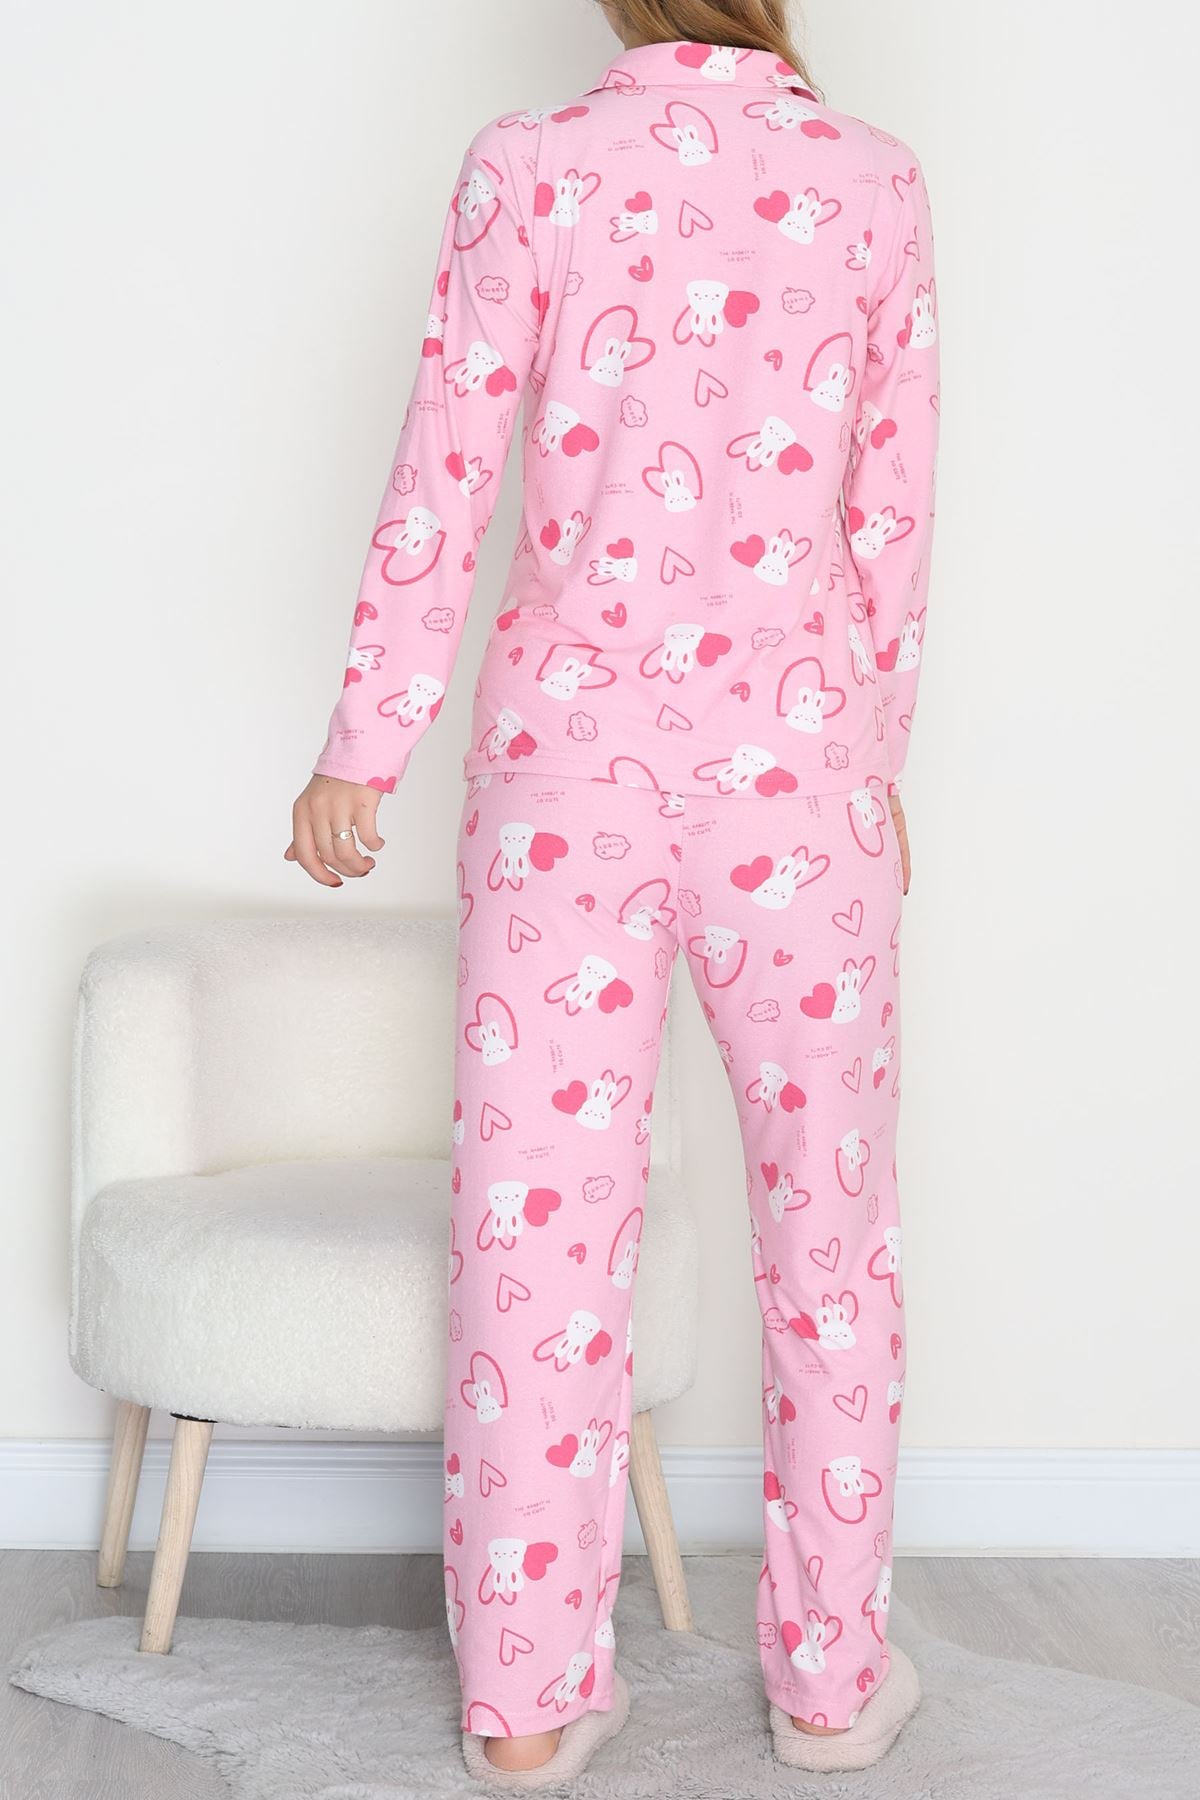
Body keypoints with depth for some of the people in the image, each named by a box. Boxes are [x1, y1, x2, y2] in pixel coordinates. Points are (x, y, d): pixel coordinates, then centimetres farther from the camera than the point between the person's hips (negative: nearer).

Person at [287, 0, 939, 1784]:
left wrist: (366, 748, 5)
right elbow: (892, 516, 3)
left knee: (542, 1220, 7)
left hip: (570, 748, 0)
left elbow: (444, 486, -4)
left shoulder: (528, 166, -4)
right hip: (794, 756, 0)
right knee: (827, 1219, 13)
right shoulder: (874, 181, -1)